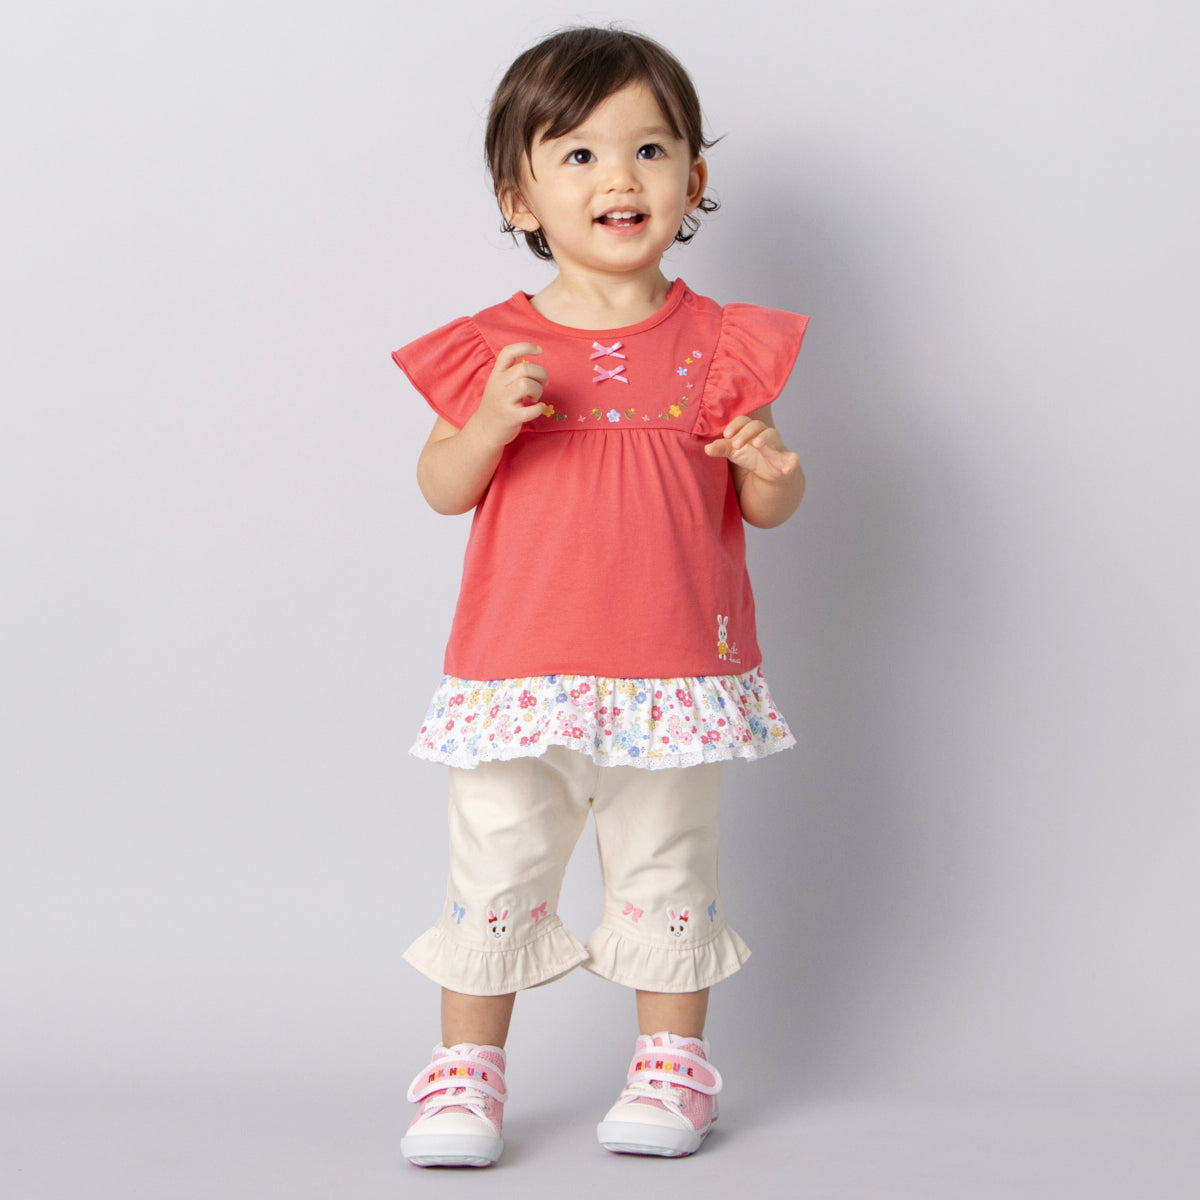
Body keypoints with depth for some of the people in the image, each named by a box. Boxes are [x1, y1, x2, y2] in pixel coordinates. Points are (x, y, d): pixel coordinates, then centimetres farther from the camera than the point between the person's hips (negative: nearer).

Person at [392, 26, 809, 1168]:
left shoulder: (717, 346, 0)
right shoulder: (491, 348, -2)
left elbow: (763, 504, 5)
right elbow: (439, 488, 0)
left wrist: (771, 472, -18)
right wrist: (488, 427, -19)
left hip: (672, 672, 0)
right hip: (518, 673, 0)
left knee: (666, 871, 12)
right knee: (494, 872, 7)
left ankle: (672, 1061, 28)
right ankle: (467, 1069, 22)